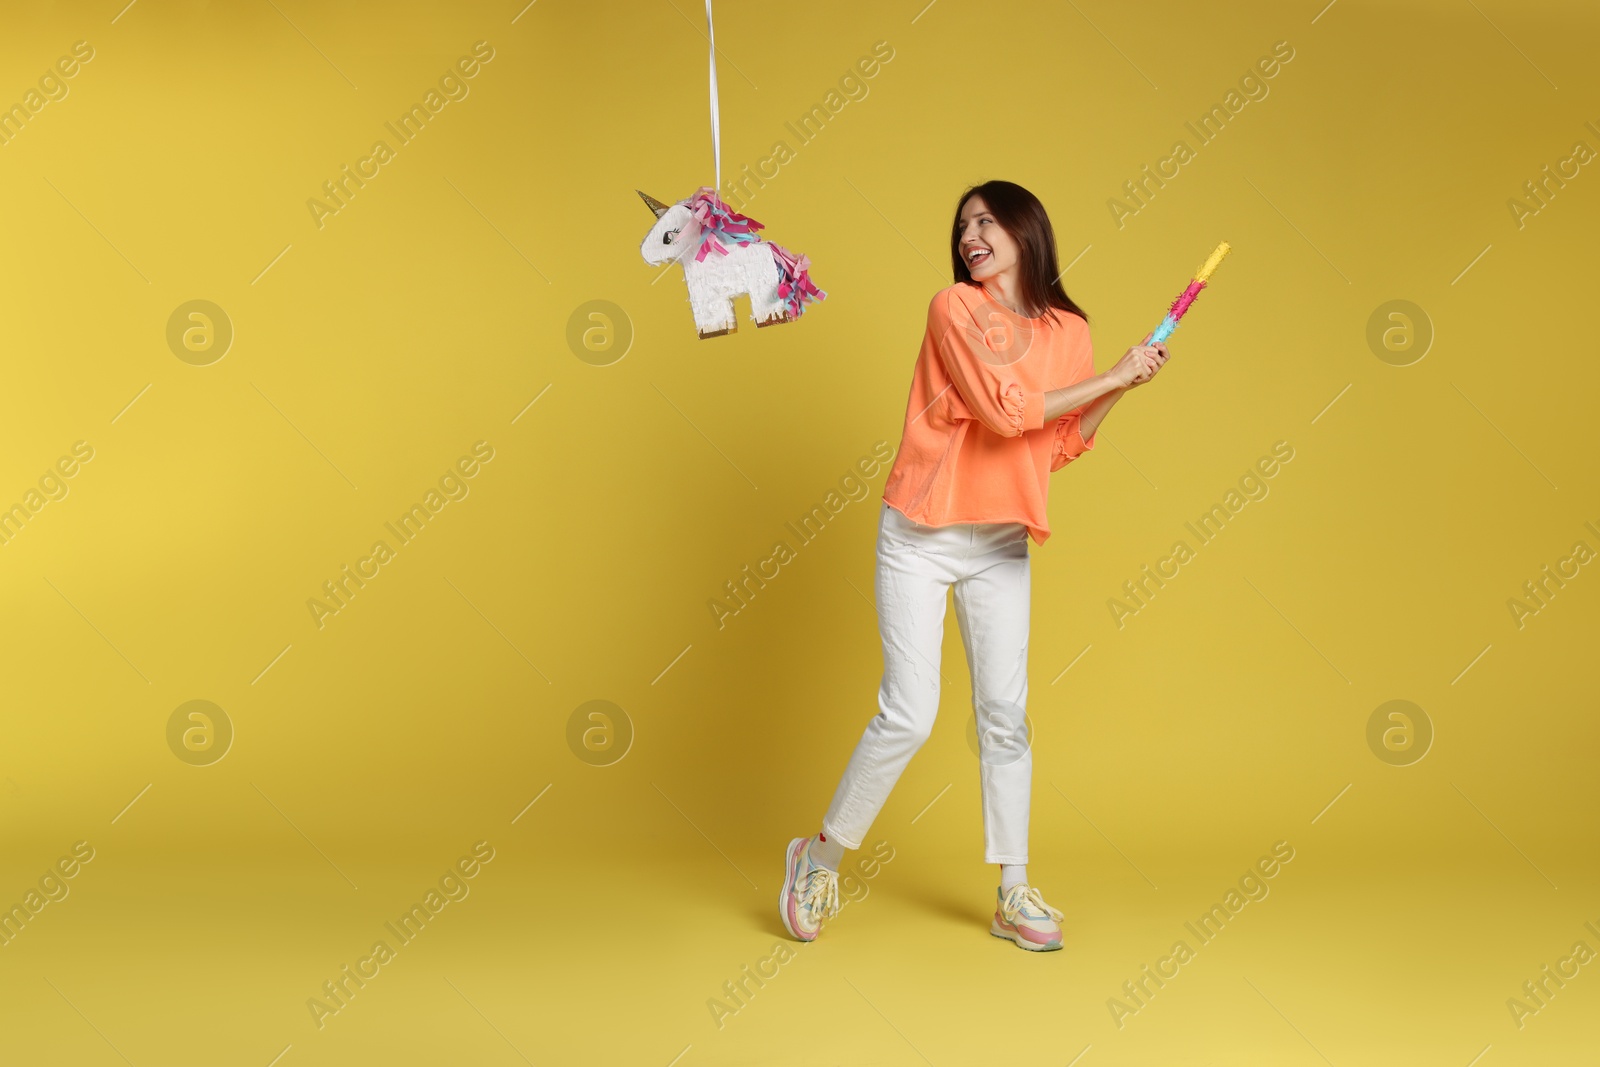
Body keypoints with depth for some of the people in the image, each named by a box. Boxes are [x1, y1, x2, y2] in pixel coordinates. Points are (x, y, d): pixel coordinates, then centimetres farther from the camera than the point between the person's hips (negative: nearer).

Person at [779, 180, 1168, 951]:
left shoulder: (1069, 331, 7)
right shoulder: (952, 308, -8)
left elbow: (1059, 447, 9)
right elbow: (1005, 410, -19)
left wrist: (1120, 390, -2)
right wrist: (1109, 375, -12)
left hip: (1001, 547, 5)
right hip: (920, 539, -4)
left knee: (1006, 715, 5)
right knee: (908, 716, -6)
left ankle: (1013, 895, 15)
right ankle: (823, 855, 15)